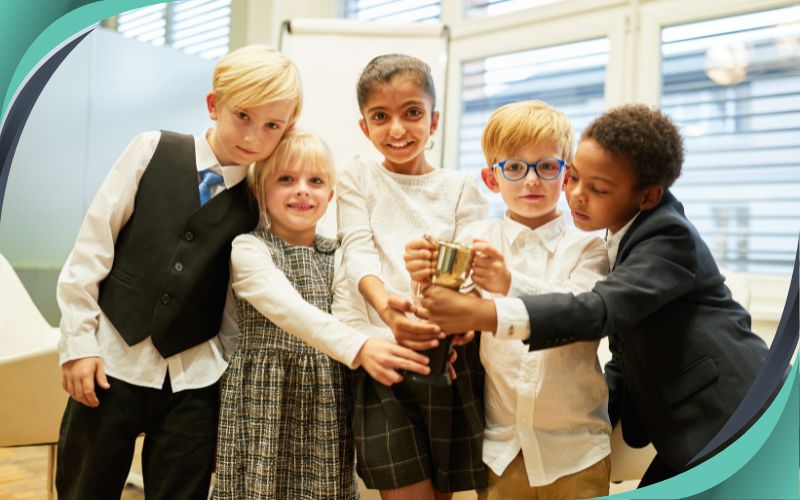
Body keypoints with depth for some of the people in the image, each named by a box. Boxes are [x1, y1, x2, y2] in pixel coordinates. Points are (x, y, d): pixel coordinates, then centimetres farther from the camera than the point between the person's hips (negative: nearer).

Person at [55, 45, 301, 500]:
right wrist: (79, 341, -5)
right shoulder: (153, 151, -3)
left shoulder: (259, 204, 0)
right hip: (113, 360, -1)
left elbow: (237, 307, 3)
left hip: (195, 377, 1)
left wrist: (233, 387, 4)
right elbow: (92, 246, -2)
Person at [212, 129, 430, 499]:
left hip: (326, 407, 4)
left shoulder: (337, 255, 10)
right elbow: (289, 310, -23)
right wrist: (359, 348, -37)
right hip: (266, 402, -4)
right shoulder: (249, 249, -7)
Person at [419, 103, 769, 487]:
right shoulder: (625, 237, 7)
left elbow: (601, 310, -37)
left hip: (734, 422, -8)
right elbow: (625, 349, 11)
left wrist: (482, 314, -45)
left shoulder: (671, 237, -21)